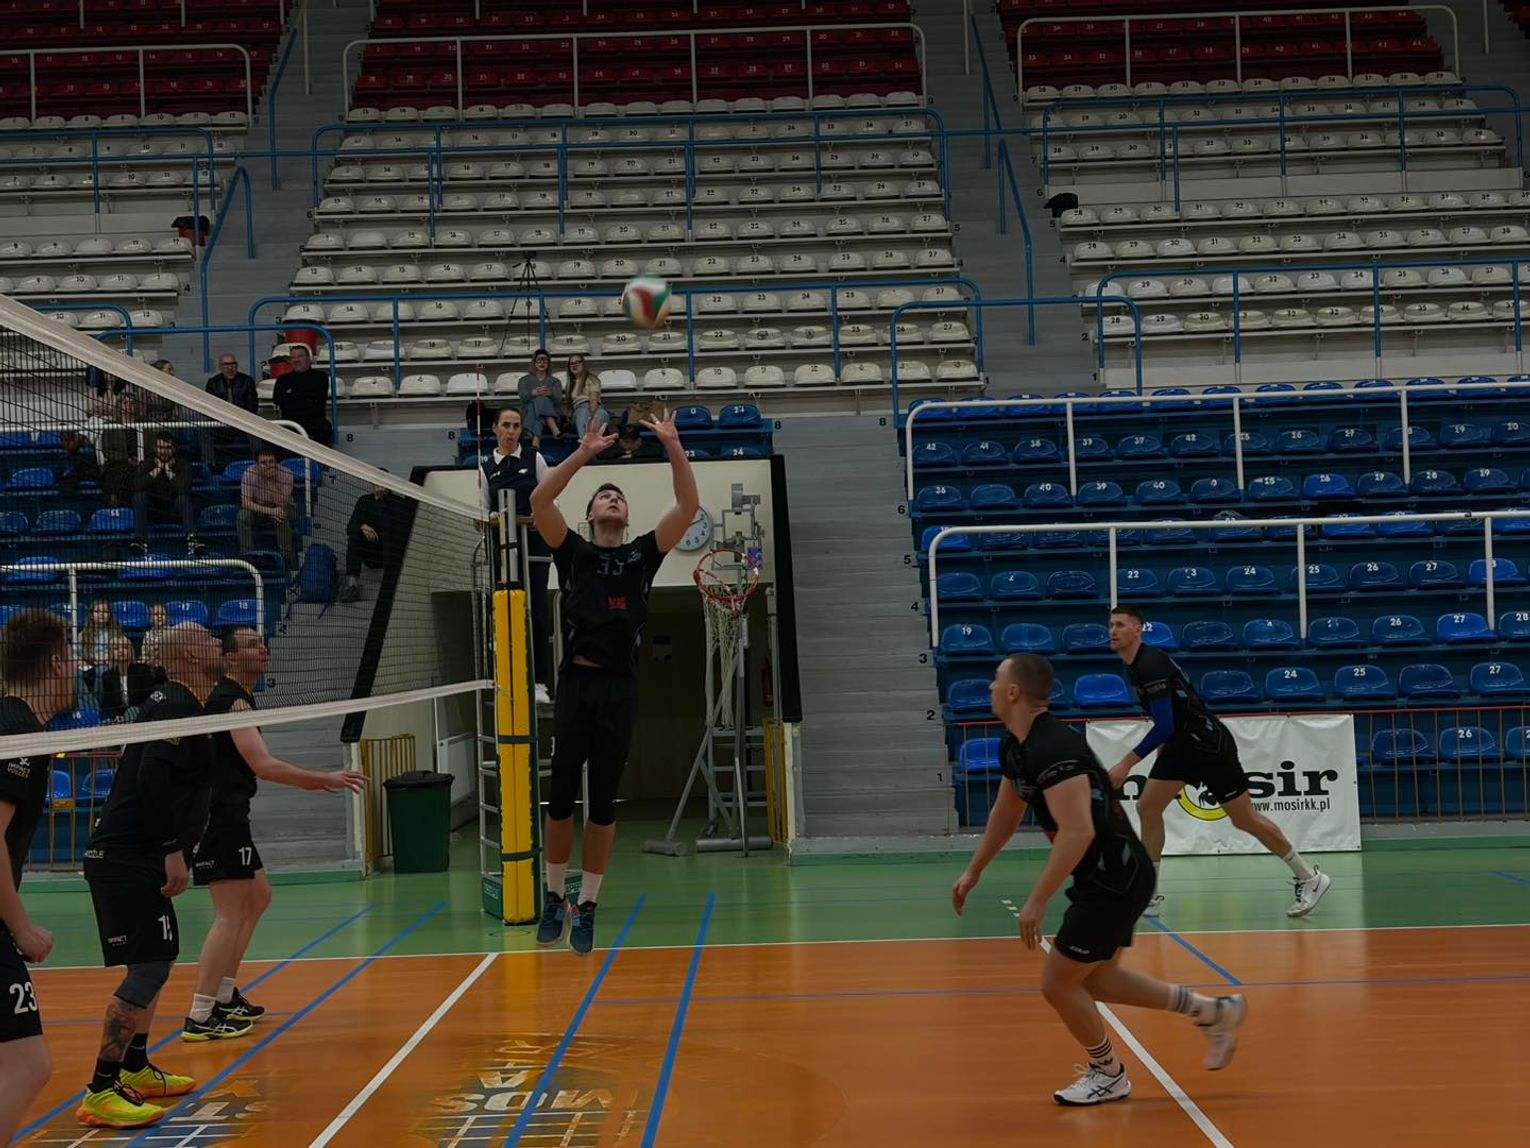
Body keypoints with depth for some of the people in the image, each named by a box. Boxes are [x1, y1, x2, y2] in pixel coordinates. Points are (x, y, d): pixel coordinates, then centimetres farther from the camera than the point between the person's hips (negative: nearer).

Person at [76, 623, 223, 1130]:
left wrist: (173, 851, 19)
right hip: (127, 858, -11)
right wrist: (173, 850, -22)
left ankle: (135, 1069, 29)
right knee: (149, 968, -12)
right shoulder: (179, 705, -13)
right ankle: (100, 1093, -10)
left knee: (155, 962, 18)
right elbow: (152, 778, -24)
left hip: (133, 857, 11)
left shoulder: (174, 703, 17)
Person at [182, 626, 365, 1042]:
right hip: (219, 816, -11)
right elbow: (264, 765, -24)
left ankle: (224, 996, 26)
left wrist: (308, 781, 23)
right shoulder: (233, 701, -14)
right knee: (230, 915, -11)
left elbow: (252, 766, 26)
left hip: (226, 815, 11)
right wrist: (324, 779, -20)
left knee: (258, 897, 21)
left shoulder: (236, 698, 17)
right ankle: (200, 1018, -11)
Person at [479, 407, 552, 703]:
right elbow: (484, 511, 8)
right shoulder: (486, 467, 7)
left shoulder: (534, 458, 4)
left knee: (537, 610, -5)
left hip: (535, 544, -1)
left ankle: (540, 682, -1)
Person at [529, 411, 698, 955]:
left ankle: (587, 907, 12)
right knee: (562, 796, 0)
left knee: (603, 801, 4)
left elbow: (688, 506, 4)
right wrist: (584, 453, -9)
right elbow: (539, 501, -4)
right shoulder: (573, 551, 11)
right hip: (576, 684, -1)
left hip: (621, 689, 1)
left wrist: (673, 446, -6)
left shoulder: (643, 553, 14)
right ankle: (554, 897, 16)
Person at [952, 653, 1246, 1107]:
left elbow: (1078, 833, -33)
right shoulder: (1015, 747, 6)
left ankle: (1108, 1075, 22)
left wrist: (1037, 901, -29)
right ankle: (1214, 1011, 29)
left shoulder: (1052, 749, -26)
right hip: (1113, 876, 10)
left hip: (1115, 879, -10)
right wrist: (974, 872, 27)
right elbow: (1006, 811, 22)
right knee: (1097, 980, 20)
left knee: (1058, 982, 1)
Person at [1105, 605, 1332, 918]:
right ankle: (1147, 895, 7)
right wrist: (1163, 745, 23)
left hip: (1209, 745, -9)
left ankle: (1310, 878, 15)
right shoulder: (1135, 666, 6)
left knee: (1245, 819, -1)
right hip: (1179, 744, 9)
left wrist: (1127, 763, -28)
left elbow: (1164, 725, -28)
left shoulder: (1151, 665, -23)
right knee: (1147, 808, 1)